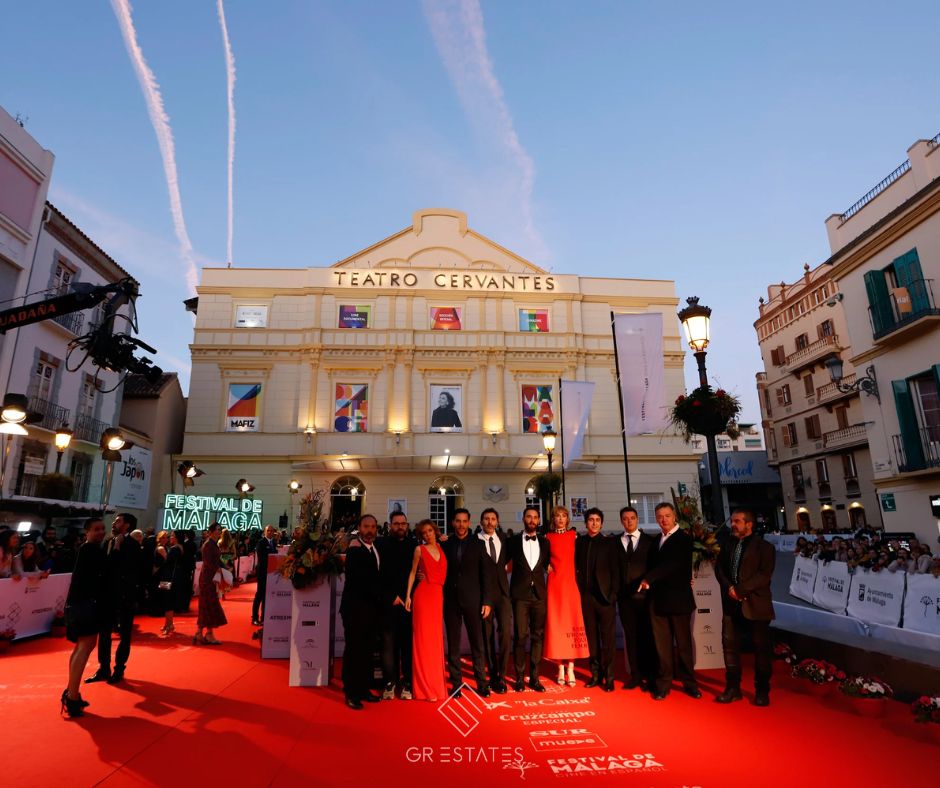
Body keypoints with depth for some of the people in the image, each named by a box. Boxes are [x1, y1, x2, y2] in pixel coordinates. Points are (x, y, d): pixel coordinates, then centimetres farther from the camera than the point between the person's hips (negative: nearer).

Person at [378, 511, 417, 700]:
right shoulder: (381, 544, 3)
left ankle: (407, 683, 12)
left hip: (409, 602, 1)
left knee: (408, 644, 3)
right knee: (388, 644, 1)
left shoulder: (414, 545, 8)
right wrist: (392, 596, -5)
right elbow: (379, 573, 0)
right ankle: (389, 683, 12)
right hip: (389, 603, -1)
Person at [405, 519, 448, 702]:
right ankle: (425, 686, 10)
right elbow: (412, 573, 2)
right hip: (423, 595, -4)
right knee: (423, 639, 1)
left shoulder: (441, 548, 10)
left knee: (436, 639, 11)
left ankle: (436, 682, 22)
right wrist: (408, 596, -3)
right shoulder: (419, 550, 0)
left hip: (438, 595, 4)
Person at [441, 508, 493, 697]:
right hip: (450, 601, 1)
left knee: (477, 644, 4)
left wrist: (486, 601, -5)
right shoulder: (445, 545, 5)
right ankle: (456, 684, 17)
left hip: (472, 600, -1)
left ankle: (482, 683, 15)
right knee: (453, 644, 7)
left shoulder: (478, 545, 2)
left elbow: (486, 574, 1)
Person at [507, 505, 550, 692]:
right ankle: (519, 677, 11)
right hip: (520, 594, -2)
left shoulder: (545, 542, 9)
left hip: (539, 594, 2)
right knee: (520, 636, -1)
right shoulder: (513, 541, 2)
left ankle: (534, 677, 16)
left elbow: (547, 565, 16)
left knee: (538, 636, 6)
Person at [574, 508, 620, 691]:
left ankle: (608, 677, 8)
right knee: (592, 637, 7)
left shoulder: (609, 543, 1)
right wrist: (580, 589, 0)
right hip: (586, 596, 2)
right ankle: (596, 674, 16)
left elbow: (615, 570, -1)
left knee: (608, 637, 0)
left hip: (605, 596, -2)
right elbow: (577, 566, 9)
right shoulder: (579, 542, 7)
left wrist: (613, 594, -7)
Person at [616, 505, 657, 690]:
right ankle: (635, 675, 15)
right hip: (624, 596, 2)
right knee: (630, 636, 6)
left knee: (647, 636, 2)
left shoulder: (649, 541, 3)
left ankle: (649, 676, 12)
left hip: (644, 595, -1)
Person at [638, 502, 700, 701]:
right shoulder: (656, 541, 15)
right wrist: (649, 581, 1)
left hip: (678, 599, -5)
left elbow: (672, 564, -18)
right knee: (662, 645, 7)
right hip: (658, 600, 5)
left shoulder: (683, 539, -7)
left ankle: (689, 683, 21)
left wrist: (648, 579, -18)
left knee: (683, 643, 7)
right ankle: (663, 684, 15)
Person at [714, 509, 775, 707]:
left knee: (761, 649, 6)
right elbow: (719, 568, 7)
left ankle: (762, 691, 20)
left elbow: (764, 575, -15)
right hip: (731, 604, 5)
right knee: (730, 645, 6)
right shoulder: (728, 544, 10)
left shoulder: (764, 546, -5)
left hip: (755, 605, -4)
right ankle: (733, 688, 17)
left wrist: (740, 589, -19)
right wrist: (729, 588, -10)